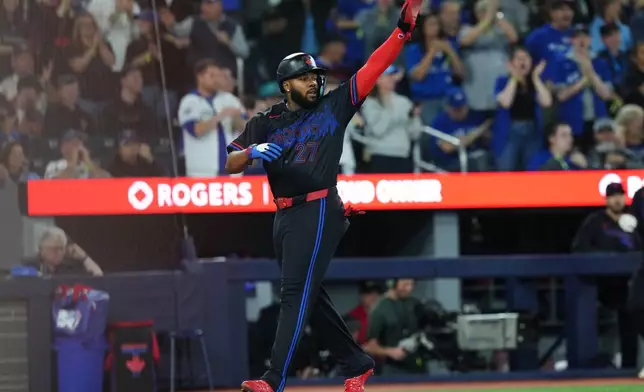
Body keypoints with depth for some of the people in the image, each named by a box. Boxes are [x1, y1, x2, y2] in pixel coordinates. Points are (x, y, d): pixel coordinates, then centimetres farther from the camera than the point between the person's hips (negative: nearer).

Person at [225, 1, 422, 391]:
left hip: (319, 212, -5)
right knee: (311, 297, 12)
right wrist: (253, 152, -19)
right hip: (285, 215, 5)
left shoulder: (334, 107, 4)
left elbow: (373, 68, -1)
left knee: (297, 293, -13)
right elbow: (231, 164, 3)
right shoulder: (265, 123, 9)